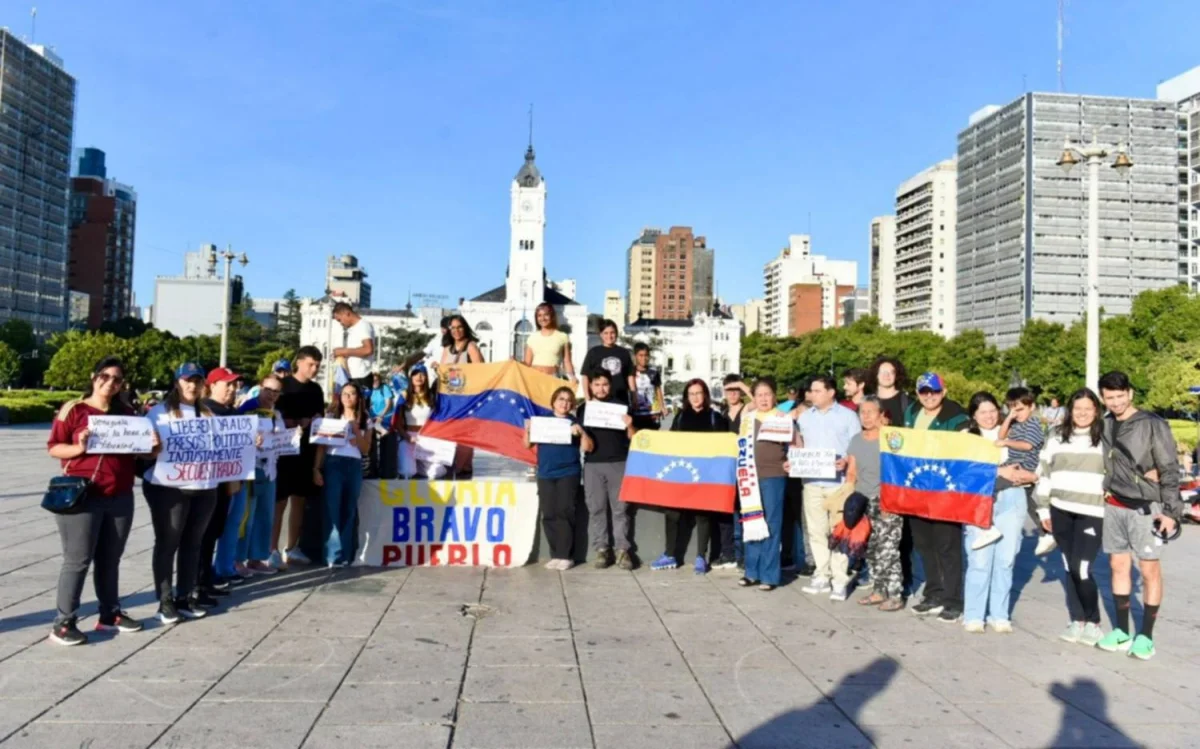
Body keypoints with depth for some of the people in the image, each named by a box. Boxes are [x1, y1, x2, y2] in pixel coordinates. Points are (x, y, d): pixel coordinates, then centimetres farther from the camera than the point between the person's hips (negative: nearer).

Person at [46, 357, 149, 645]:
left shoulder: (126, 414, 12)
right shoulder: (73, 410, -3)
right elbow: (53, 447, -5)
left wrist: (153, 445, -4)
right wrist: (79, 448, -23)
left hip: (120, 498, 5)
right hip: (82, 497, -5)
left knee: (111, 559, 11)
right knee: (78, 560, -3)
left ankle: (110, 614, 20)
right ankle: (63, 622, 5)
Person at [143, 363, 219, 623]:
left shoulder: (207, 414, 15)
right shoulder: (160, 412, -1)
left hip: (204, 488, 5)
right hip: (168, 489, -5)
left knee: (193, 543, 11)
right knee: (167, 544, 3)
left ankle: (186, 597, 20)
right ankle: (165, 601, 10)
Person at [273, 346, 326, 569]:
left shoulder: (316, 390, 12)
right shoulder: (283, 385, -4)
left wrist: (307, 422, -7)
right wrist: (298, 423, -17)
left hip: (307, 450, 5)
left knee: (299, 499, 9)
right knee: (279, 501, -5)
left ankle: (291, 548, 18)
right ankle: (273, 550, -2)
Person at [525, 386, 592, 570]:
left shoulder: (575, 423, 3)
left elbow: (588, 448, -3)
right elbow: (527, 445, 9)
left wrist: (581, 432, -18)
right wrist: (527, 430, -9)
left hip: (568, 474, -3)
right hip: (545, 474, 3)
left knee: (565, 513, -7)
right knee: (548, 515, 2)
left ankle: (566, 556, -2)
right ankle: (555, 555, 9)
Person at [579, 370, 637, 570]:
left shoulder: (620, 406, 7)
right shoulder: (584, 408, 11)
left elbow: (632, 438, 6)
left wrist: (629, 425, -14)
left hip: (619, 462, -1)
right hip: (593, 464, 1)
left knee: (620, 507, -1)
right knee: (596, 508, 1)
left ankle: (623, 550, 3)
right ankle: (601, 549, 6)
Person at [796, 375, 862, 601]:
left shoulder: (848, 416, 3)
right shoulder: (804, 417, 15)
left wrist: (846, 462, -18)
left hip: (839, 482, -4)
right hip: (812, 482, 4)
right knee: (816, 531, 6)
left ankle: (840, 581, 3)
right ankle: (821, 576, 16)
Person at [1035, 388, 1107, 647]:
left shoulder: (1105, 438, -1)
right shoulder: (1057, 436, 8)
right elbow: (1044, 473, 11)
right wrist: (1043, 508, 9)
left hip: (1091, 513, -3)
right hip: (1060, 511, 4)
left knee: (1081, 568, -9)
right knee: (1069, 568, 9)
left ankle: (1093, 623, 10)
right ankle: (1077, 620, 20)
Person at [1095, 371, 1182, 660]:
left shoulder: (1153, 425, -8)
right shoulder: (1105, 425, 6)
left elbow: (1170, 470, -9)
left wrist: (1171, 511, -13)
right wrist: (1105, 494, 9)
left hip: (1145, 508, -5)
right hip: (1114, 506, 5)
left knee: (1150, 571, 2)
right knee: (1119, 567, 11)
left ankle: (1146, 636, 11)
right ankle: (1122, 631, 21)